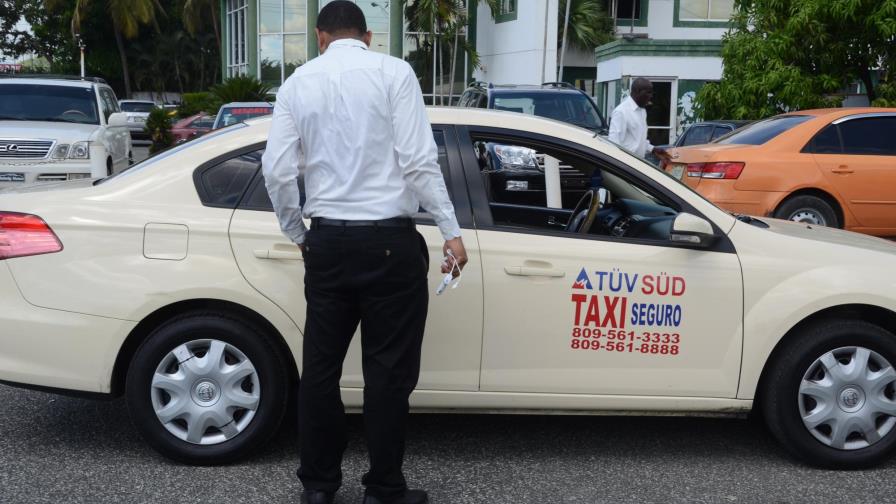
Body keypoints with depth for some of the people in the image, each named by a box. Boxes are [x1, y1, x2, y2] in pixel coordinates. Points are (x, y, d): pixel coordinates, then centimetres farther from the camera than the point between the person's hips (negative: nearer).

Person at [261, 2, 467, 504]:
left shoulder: (298, 82, 9)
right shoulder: (393, 72, -2)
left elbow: (277, 170, 4)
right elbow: (418, 160, -10)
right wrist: (452, 231, -5)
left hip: (327, 240, 4)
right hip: (389, 240, -4)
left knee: (321, 364, 13)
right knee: (388, 368, 5)